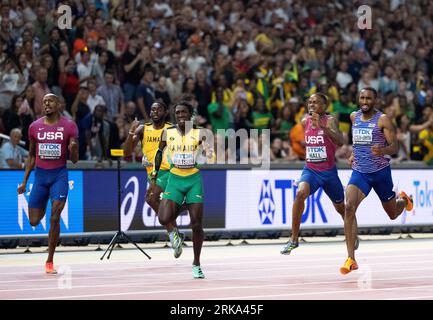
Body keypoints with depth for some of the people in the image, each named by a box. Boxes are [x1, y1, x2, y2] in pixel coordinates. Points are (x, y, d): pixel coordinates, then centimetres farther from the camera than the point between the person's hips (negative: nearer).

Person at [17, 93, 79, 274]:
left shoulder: (69, 126, -3)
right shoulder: (35, 127, 4)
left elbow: (74, 160, 0)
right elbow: (31, 155, 14)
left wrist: (73, 149, -23)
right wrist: (24, 181, 11)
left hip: (59, 174, -3)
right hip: (40, 174, 3)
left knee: (54, 218, -13)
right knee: (34, 221, 3)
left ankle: (50, 261, -2)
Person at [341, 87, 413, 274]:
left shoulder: (383, 119, -11)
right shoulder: (354, 116, 5)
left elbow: (395, 147, -16)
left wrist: (383, 151, -37)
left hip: (381, 171, -3)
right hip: (359, 172, 3)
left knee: (393, 214, 14)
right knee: (349, 207, -23)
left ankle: (403, 200, 55)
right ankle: (351, 259, -24)